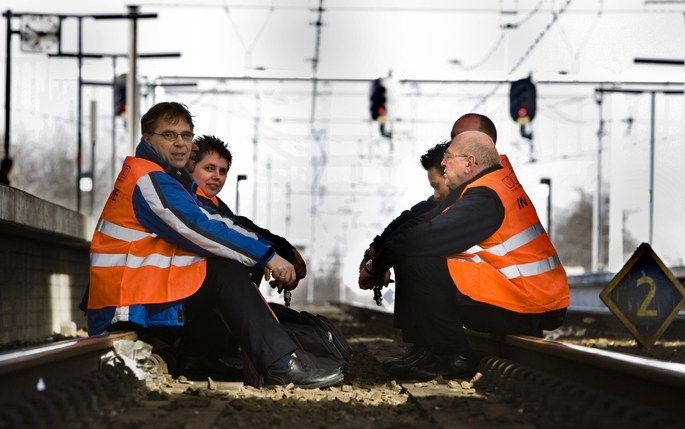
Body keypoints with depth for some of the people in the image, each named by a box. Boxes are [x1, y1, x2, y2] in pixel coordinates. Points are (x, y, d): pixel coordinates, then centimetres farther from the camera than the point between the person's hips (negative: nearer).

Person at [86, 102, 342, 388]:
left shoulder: (173, 179, 20)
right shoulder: (148, 179, -13)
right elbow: (199, 231, -21)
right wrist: (266, 257, -19)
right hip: (130, 307, -11)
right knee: (225, 271, -20)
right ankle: (281, 365, -28)